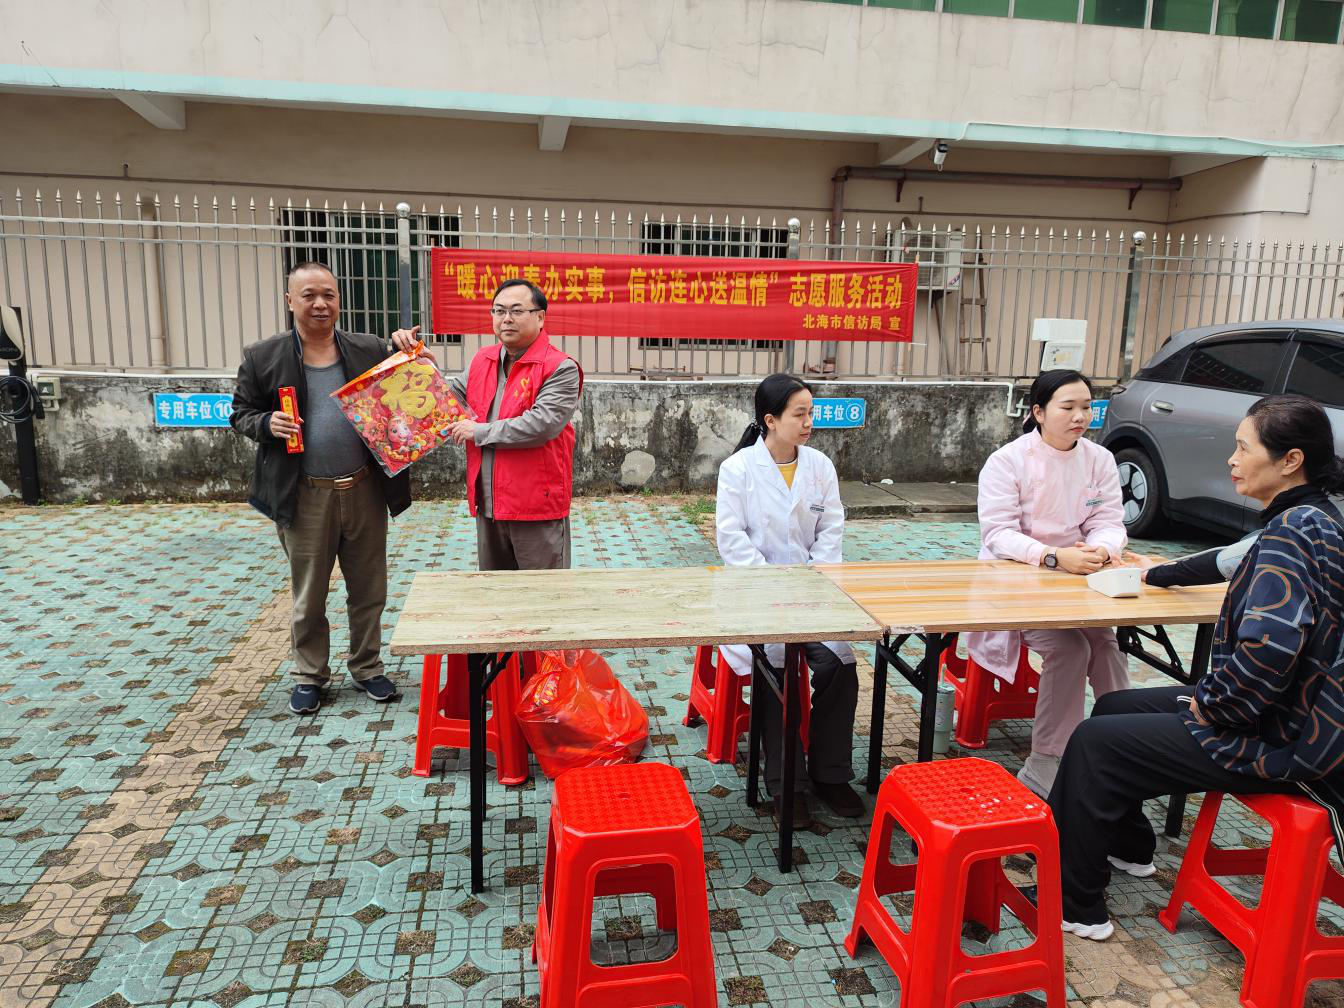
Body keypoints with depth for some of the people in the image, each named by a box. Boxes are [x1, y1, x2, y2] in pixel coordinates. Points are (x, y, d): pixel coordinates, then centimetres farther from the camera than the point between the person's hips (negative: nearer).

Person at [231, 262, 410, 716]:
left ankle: (367, 668, 30)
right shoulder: (263, 358, -1)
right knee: (307, 596, 11)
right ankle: (309, 675, 29)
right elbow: (241, 414, 7)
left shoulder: (370, 350, 4)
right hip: (304, 496, -1)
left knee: (368, 590, 12)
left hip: (365, 490, 2)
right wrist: (268, 423, -14)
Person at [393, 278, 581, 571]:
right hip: (488, 505, 7)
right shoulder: (482, 361, 12)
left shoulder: (560, 368, -11)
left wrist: (480, 432, -12)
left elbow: (541, 425, -22)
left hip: (537, 507, -7)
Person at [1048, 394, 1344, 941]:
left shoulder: (1295, 530, -26)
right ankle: (1129, 847, 39)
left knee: (1094, 742, -7)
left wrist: (1211, 704, -21)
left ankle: (1074, 905, 7)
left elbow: (1269, 648, -37)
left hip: (1278, 740, -10)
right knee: (1112, 707, 19)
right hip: (1288, 716, 10)